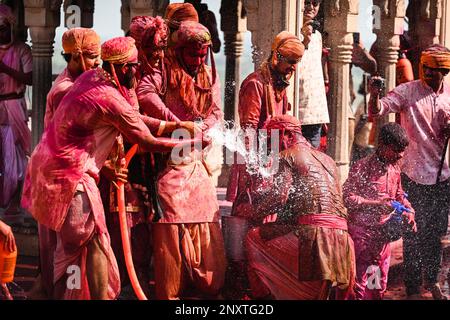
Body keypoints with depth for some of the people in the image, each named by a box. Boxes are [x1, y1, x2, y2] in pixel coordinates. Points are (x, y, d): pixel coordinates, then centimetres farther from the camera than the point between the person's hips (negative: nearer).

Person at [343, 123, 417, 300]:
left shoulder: (395, 167, 9)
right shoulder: (362, 167, -15)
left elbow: (399, 195, 22)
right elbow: (347, 197, -21)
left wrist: (408, 211, 3)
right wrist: (377, 204, -26)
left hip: (384, 232, 7)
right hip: (361, 231, -7)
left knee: (380, 285, 13)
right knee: (360, 280, -6)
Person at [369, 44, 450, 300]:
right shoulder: (408, 91, -9)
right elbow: (377, 111, -19)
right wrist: (375, 96, -40)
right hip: (415, 174, -4)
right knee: (414, 233, 2)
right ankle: (413, 287, 14)